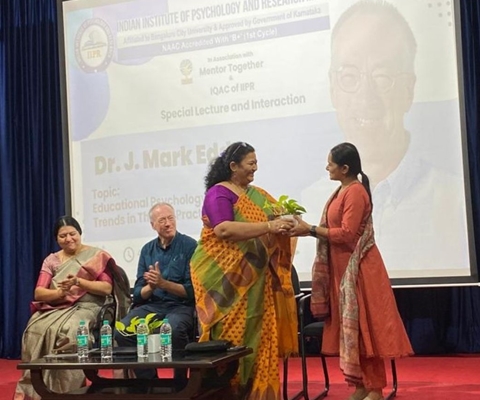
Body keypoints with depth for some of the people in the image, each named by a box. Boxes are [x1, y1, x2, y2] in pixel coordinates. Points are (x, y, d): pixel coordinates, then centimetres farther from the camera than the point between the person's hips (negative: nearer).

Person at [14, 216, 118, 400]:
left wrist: (78, 281, -14)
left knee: (67, 331, -36)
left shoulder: (98, 256, 6)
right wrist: (59, 292, -14)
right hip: (53, 309, 3)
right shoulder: (51, 260, 16)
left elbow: (107, 288, -2)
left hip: (85, 308, -3)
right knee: (35, 330, -29)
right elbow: (38, 293, 6)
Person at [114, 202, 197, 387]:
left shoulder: (189, 246, -2)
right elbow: (138, 294, 9)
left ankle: (181, 385, -15)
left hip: (181, 305, -4)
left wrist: (162, 283, -17)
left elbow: (192, 290, -6)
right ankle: (149, 381, -7)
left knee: (174, 329, -38)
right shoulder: (147, 250, 12)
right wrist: (151, 287, -13)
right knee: (122, 331, -24)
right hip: (151, 305, 4)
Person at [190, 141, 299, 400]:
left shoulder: (257, 194, 15)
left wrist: (284, 222, -5)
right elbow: (224, 229, -23)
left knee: (255, 332, 6)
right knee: (230, 333, -3)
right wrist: (268, 226, -25)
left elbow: (274, 217, 19)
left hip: (253, 278, 7)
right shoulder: (219, 193, -9)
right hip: (225, 277, -7)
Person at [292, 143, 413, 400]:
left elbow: (347, 234, -21)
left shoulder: (356, 191, -15)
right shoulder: (342, 191, 14)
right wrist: (308, 229, 4)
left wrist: (310, 229, -17)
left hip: (358, 269, -9)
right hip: (343, 269, 10)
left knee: (363, 326, -4)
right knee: (351, 327, 11)